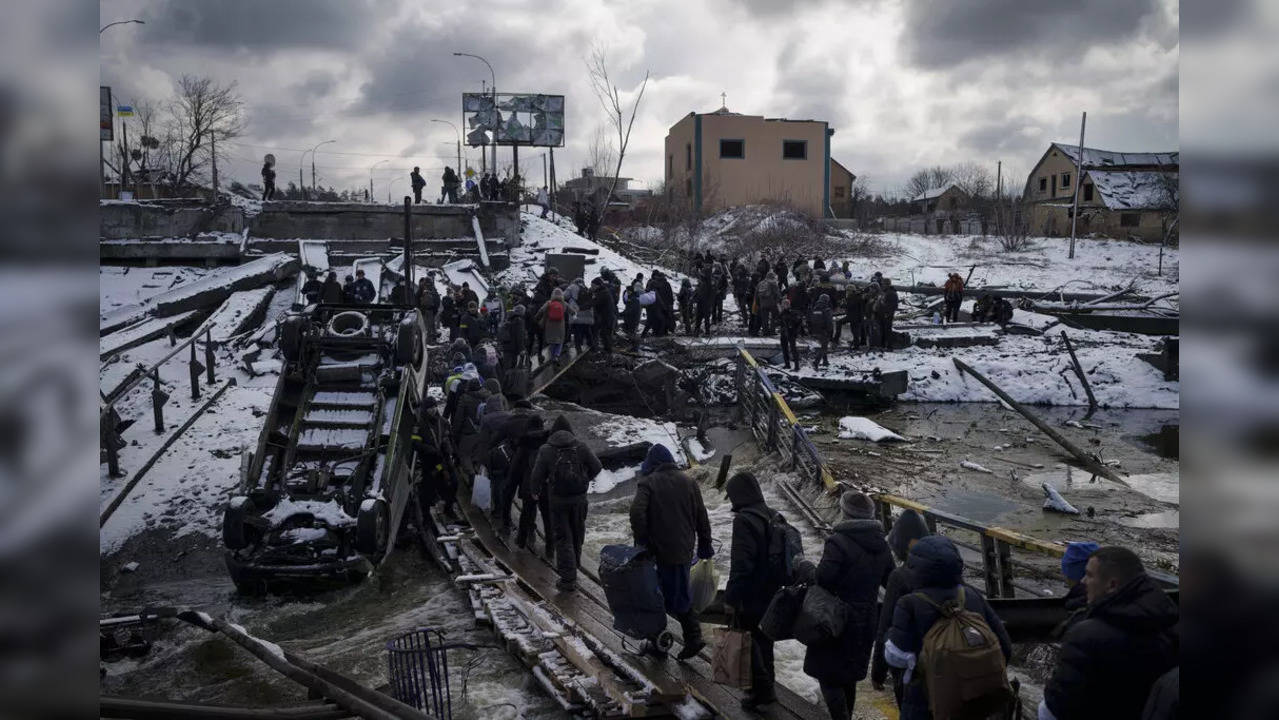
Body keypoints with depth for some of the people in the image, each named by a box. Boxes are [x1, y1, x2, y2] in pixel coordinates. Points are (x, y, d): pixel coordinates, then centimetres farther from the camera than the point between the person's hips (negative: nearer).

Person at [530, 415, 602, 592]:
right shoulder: (581, 447, -4)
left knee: (562, 537, 4)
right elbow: (597, 467, 0)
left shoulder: (546, 450, -9)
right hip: (579, 498, 2)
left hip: (558, 499, -2)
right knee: (577, 534, 21)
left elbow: (537, 477, -7)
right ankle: (573, 566, 38)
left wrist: (546, 486, 13)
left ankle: (568, 579, 0)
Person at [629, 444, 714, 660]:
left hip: (659, 551, -5)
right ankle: (694, 638, 11)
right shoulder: (688, 482, 7)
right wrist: (705, 544, 17)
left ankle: (657, 643, 16)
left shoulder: (647, 483, -7)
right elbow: (701, 516, 9)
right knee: (681, 594, 18)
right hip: (685, 550, 5)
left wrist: (640, 541, -11)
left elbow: (637, 512, -21)